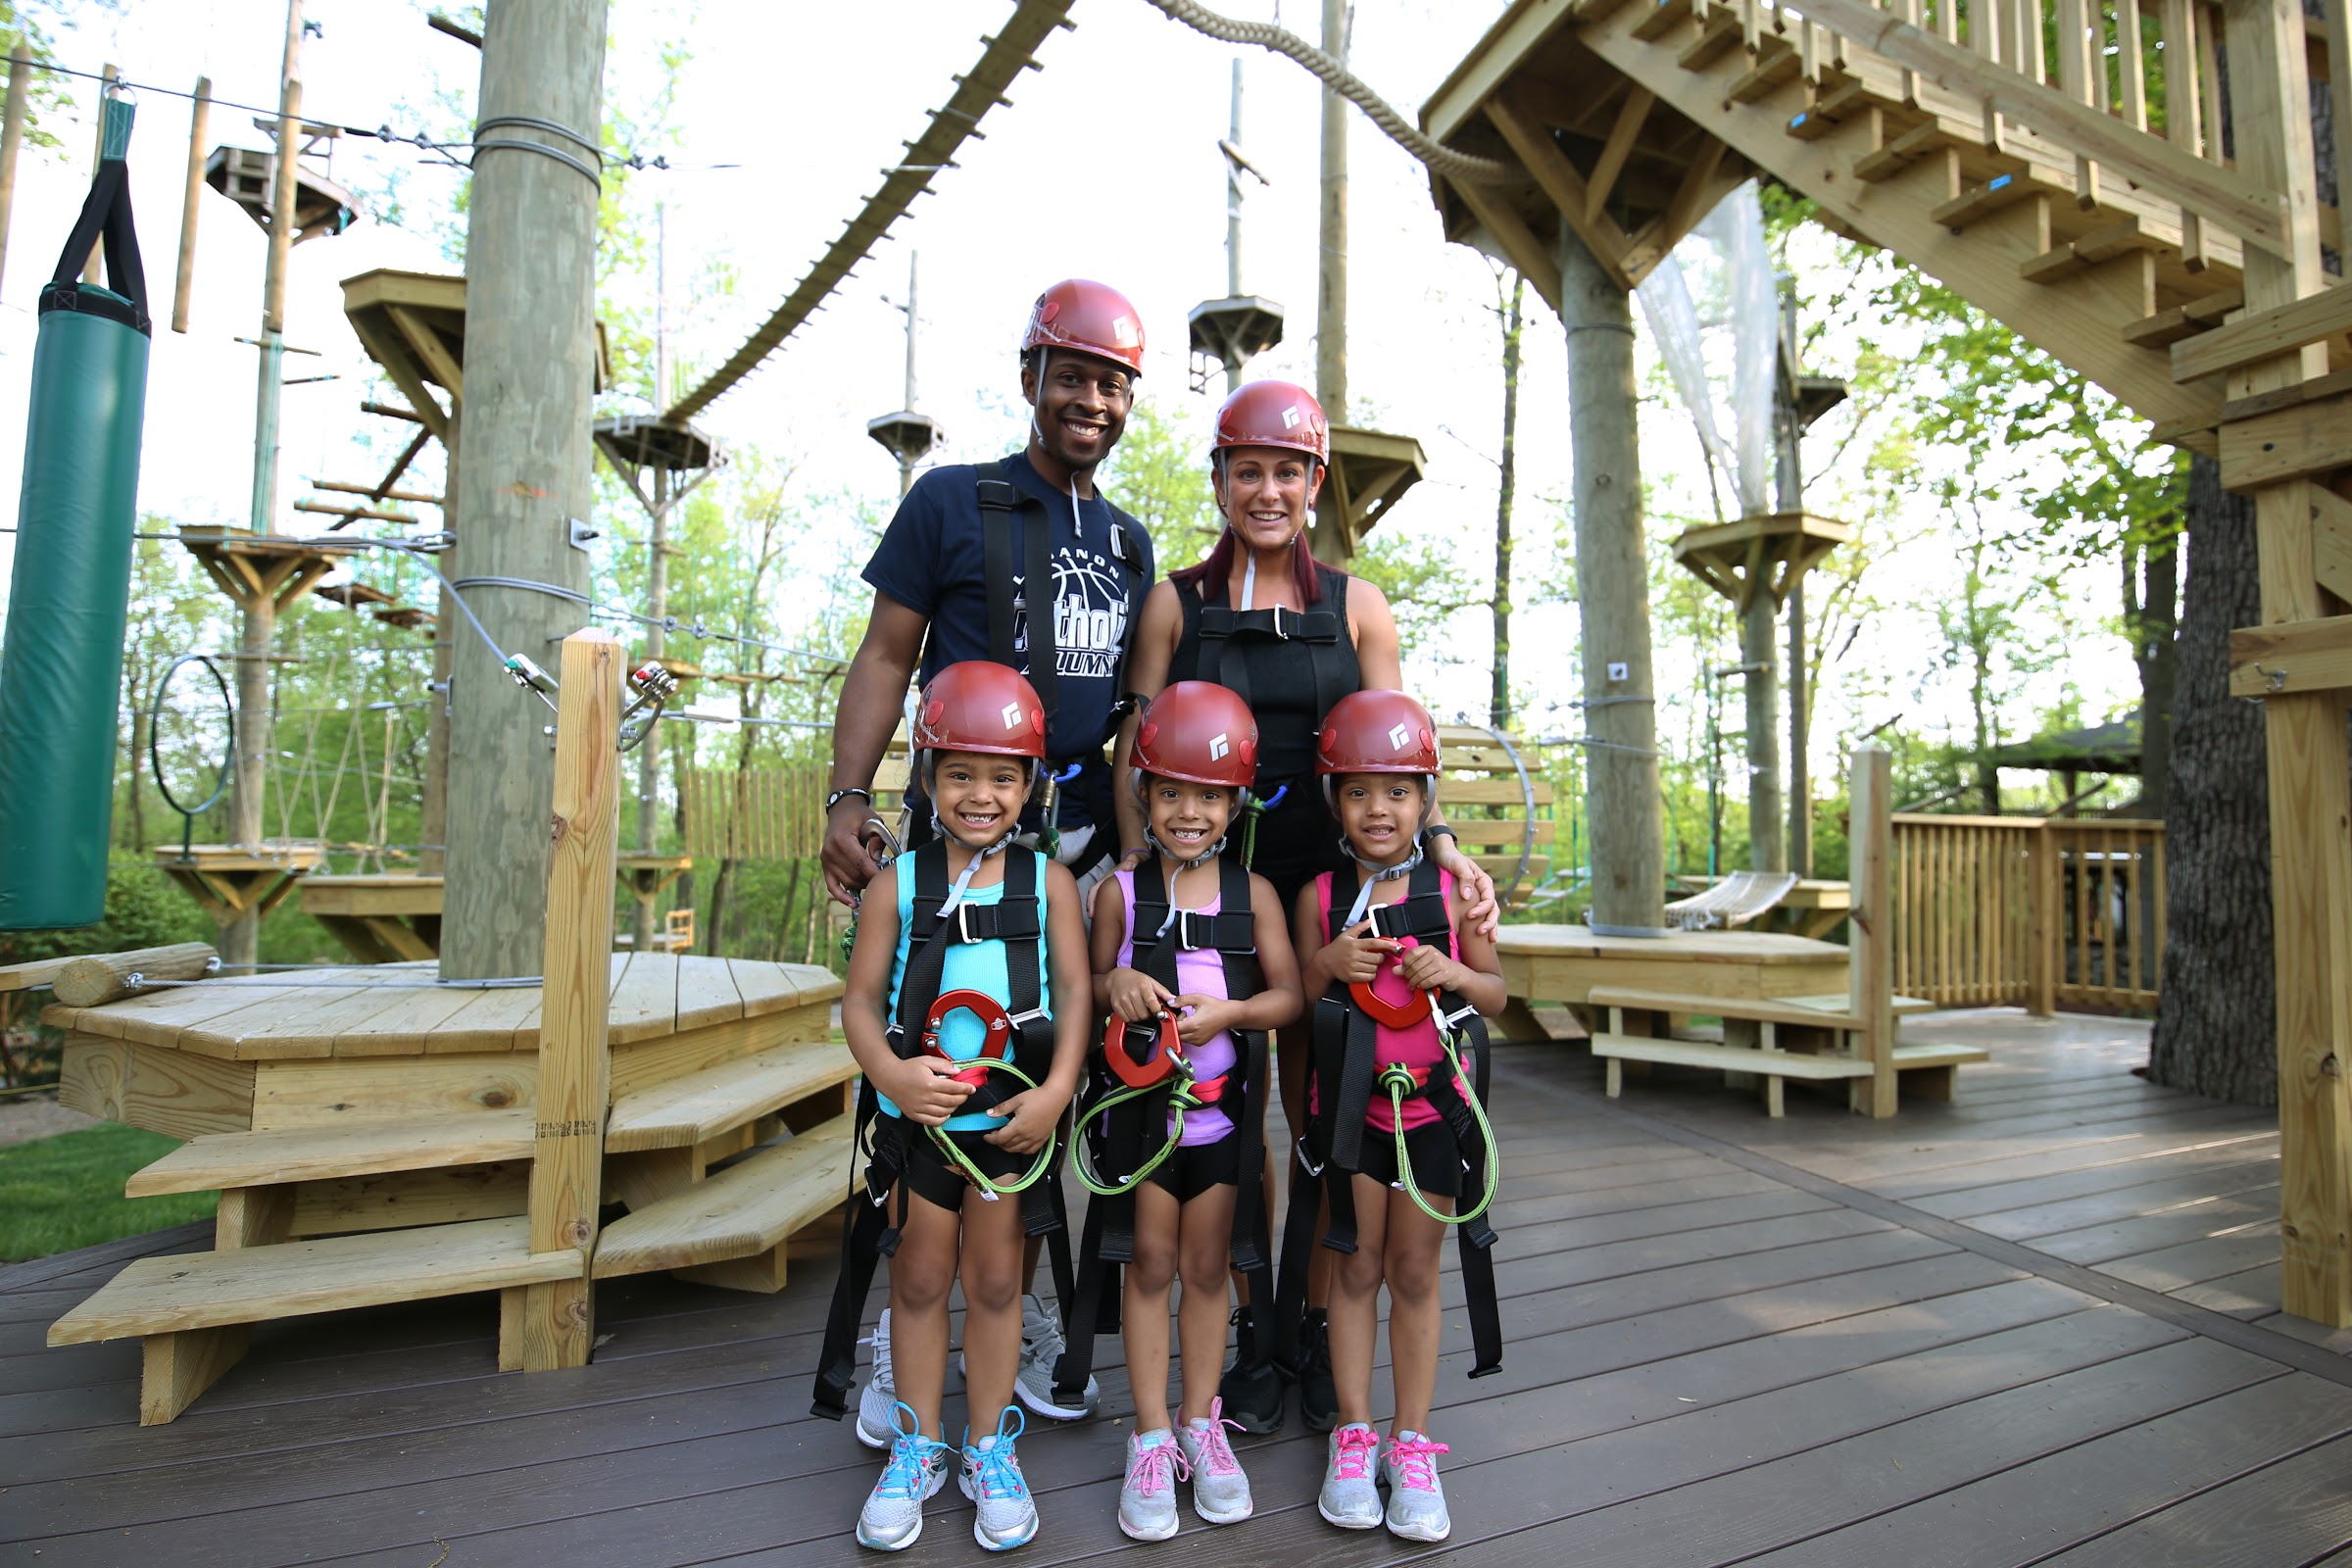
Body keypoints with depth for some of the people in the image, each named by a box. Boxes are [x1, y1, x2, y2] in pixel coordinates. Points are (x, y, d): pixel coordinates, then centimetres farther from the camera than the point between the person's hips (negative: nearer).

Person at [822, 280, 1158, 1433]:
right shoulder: (951, 502, 4)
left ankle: (1022, 1331, 26)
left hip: (1081, 849, 4)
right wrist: (846, 797, -10)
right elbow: (885, 658, 1)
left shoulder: (1130, 544, 17)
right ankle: (899, 1343, 17)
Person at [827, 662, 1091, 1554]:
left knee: (993, 1281, 14)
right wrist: (889, 1071, -21)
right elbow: (861, 996, -4)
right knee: (920, 1279, 15)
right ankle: (917, 1446, 35)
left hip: (1012, 1116, 0)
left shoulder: (1048, 882, -4)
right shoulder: (899, 883, -3)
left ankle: (990, 1449, 33)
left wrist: (1058, 1088, -16)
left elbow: (1074, 989, -6)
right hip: (917, 1114, 1)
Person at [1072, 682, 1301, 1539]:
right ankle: (1151, 1438, 22)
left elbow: (1287, 994, -1)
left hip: (1222, 1105, 1)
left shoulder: (1253, 893, -2)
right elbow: (1094, 981, 5)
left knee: (1207, 1268, 13)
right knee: (1150, 1265, 8)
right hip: (1141, 1103, -1)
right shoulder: (1120, 891, -3)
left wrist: (1228, 1012, -19)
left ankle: (1202, 1426, 30)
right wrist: (1117, 985, -17)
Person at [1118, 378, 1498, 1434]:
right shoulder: (1176, 603, 6)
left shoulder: (1355, 606, 8)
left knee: (1324, 1115, 6)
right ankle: (1246, 1328, 23)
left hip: (1328, 880, 1)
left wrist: (1444, 843, -14)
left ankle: (1317, 1326, 25)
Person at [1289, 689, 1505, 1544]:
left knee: (1415, 1273, 10)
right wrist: (1328, 962, -18)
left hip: (1432, 1101, 0)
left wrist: (1455, 974, -16)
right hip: (1350, 1104, 0)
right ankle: (1352, 1437, 26)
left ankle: (1411, 1444, 25)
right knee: (1356, 1269, 11)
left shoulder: (1452, 888, -3)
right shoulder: (1321, 895, -3)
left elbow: (1496, 992, 5)